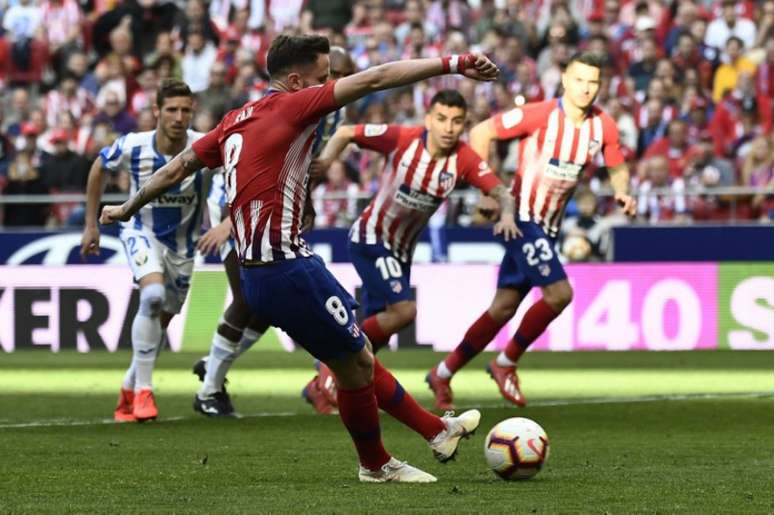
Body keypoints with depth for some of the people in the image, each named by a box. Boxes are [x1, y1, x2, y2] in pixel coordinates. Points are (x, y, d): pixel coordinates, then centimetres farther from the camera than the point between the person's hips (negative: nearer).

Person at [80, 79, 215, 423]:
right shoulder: (133, 147, -20)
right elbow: (99, 167, 0)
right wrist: (91, 224, 4)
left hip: (182, 242, 2)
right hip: (142, 232, -2)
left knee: (160, 323, 11)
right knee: (153, 295, -29)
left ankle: (129, 389, 36)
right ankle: (143, 390, -20)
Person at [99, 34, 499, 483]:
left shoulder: (236, 121, 14)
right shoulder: (290, 108, -10)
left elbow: (177, 168, 23)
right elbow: (375, 79, -16)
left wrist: (128, 208, 37)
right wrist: (451, 64, -18)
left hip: (257, 270, 10)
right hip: (285, 267, -10)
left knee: (358, 353, 18)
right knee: (356, 364, 3)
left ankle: (438, 430, 28)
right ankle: (375, 466, 19)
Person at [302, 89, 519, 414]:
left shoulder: (465, 160, -11)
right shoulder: (401, 139, -19)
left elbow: (500, 191, -15)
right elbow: (346, 133, -10)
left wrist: (507, 214, -37)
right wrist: (326, 160, -28)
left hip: (401, 251, 6)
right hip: (371, 238, -6)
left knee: (378, 330, 10)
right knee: (403, 310, -22)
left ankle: (322, 386, 28)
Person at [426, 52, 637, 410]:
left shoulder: (603, 126, 0)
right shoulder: (540, 115, -16)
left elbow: (617, 168, 16)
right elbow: (480, 133, -11)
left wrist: (623, 193, -6)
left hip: (548, 225, 7)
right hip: (523, 217, -6)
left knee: (504, 307, 9)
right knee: (559, 292, -18)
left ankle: (443, 374, 21)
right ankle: (506, 363, 0)